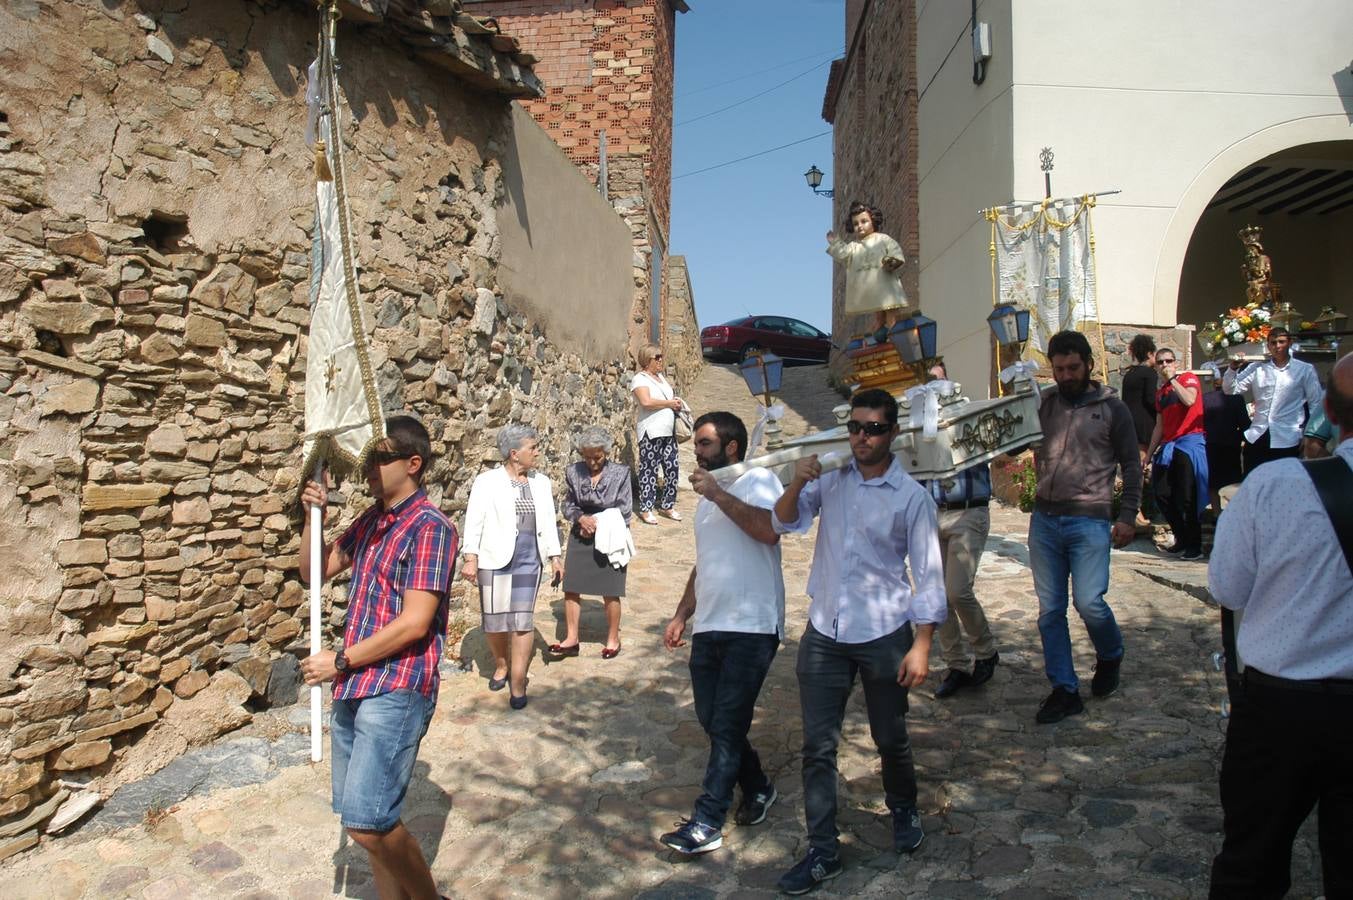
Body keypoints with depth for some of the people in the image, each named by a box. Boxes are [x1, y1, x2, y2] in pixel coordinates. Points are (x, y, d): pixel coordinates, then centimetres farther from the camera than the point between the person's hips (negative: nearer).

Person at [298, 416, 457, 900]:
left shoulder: (429, 527, -14)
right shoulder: (371, 520, 11)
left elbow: (414, 623, -19)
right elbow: (314, 571, 21)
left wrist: (340, 661, -11)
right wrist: (315, 516, 4)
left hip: (396, 692, -8)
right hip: (352, 689, 8)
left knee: (367, 823, -9)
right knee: (367, 820, 14)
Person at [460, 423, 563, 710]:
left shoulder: (541, 482, 11)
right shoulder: (487, 481, -3)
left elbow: (548, 522, 14)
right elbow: (474, 520, -6)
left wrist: (555, 557, 9)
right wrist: (471, 558, -14)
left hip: (529, 560, 2)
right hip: (495, 559, -2)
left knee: (523, 619, -2)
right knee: (494, 618, 7)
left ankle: (517, 683, 5)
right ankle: (501, 665, 33)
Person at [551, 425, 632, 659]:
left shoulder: (620, 473, -10)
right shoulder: (573, 472, -3)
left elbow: (623, 511, -7)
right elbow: (568, 505, 5)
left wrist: (596, 525, -12)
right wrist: (581, 518, -15)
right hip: (580, 538, 3)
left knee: (610, 593, 5)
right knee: (571, 588, 4)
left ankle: (613, 639, 23)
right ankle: (571, 639, 18)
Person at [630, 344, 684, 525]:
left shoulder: (661, 376, 16)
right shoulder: (640, 379, -10)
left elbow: (672, 394, 27)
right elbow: (646, 402, -24)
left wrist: (677, 400, 3)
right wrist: (670, 403, -14)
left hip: (669, 432, 8)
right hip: (651, 433, -8)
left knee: (672, 470, 10)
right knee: (649, 471, 0)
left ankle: (666, 506, 23)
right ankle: (645, 509, 10)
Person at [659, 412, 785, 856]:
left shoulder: (758, 480, -6)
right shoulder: (707, 498, 20)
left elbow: (769, 529, -27)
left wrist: (716, 493, -21)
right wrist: (681, 615, 19)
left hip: (751, 628, -8)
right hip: (708, 627, 8)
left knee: (727, 725, -3)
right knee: (712, 722, 12)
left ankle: (707, 822, 5)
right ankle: (757, 789, 33)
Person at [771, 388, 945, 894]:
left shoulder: (912, 497, -7)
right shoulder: (831, 480, 1)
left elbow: (928, 574, -5)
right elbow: (785, 523, 5)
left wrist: (921, 646, -9)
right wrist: (797, 484, -15)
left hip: (883, 635, -2)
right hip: (824, 633, 3)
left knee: (890, 739, 16)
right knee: (817, 746, 4)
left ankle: (904, 810, 45)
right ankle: (823, 852, 17)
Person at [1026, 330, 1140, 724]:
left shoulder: (1111, 408, 2)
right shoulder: (1043, 403, 9)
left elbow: (1131, 466, 5)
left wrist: (1127, 516, -1)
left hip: (1090, 521, -3)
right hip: (1045, 518, 4)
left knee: (1089, 602, -10)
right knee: (1050, 609, 5)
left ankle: (1110, 656, 24)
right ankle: (1064, 690, 17)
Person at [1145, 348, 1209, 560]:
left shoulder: (1189, 378, 2)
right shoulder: (1160, 393, 21)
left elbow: (1189, 400, -21)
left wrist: (1172, 378, -12)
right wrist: (1149, 454, 21)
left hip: (1190, 442, -7)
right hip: (1168, 446, 7)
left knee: (1187, 498, -9)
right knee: (1163, 495, 3)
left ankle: (1195, 546, 1)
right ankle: (1182, 539, 19)